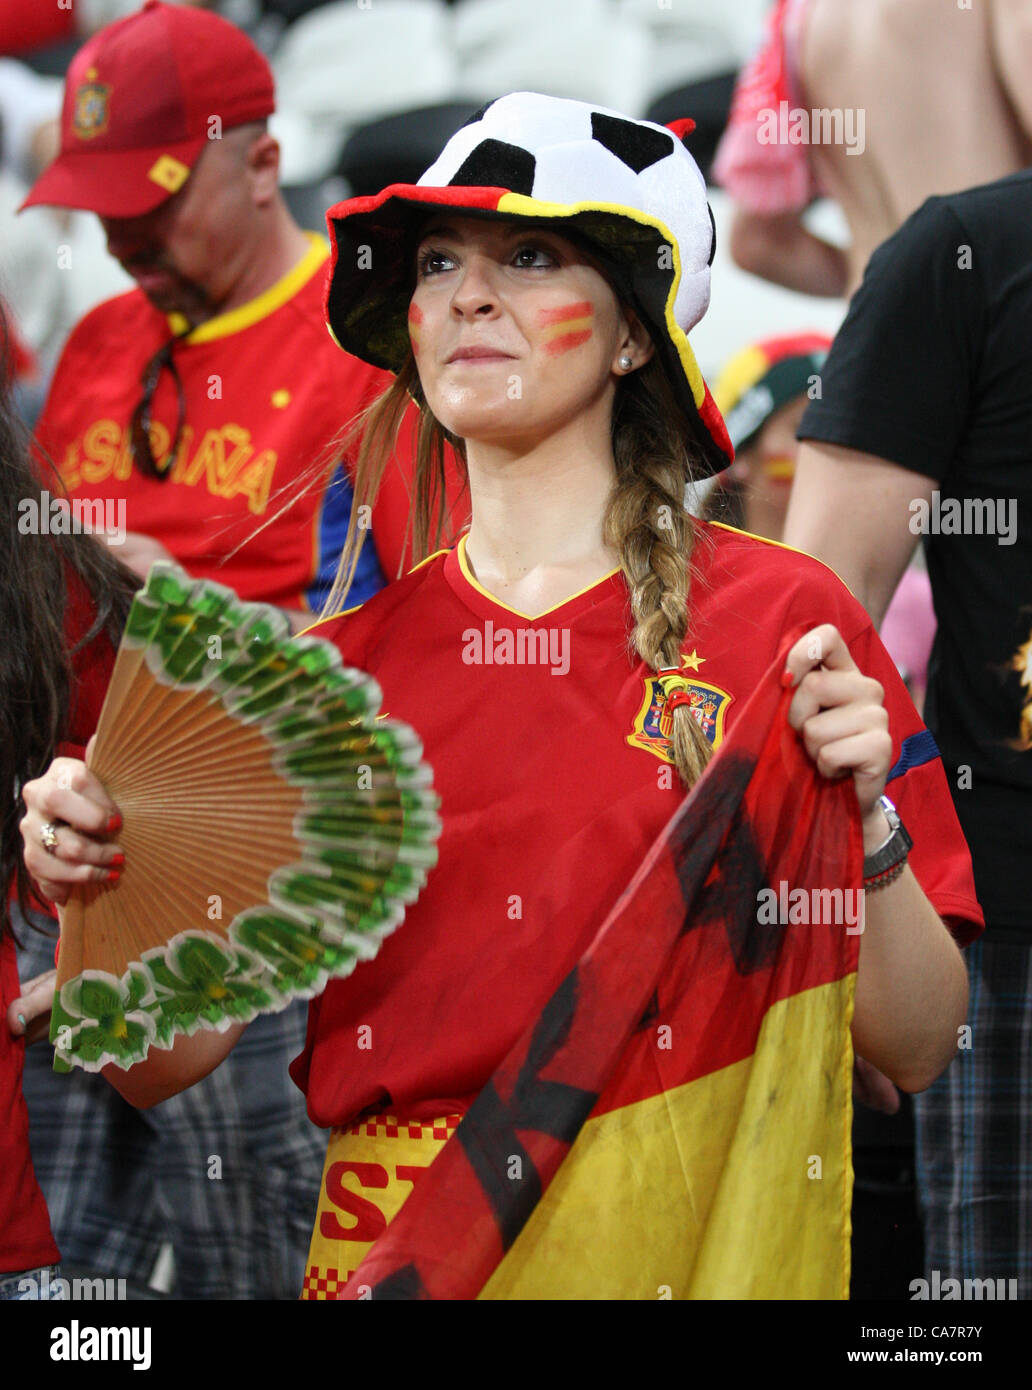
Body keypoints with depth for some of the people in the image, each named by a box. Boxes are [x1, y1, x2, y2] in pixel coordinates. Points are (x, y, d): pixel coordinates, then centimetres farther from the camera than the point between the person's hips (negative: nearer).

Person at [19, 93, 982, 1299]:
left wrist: (863, 819, -19)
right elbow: (164, 1056, 3)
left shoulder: (776, 622, -3)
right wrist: (98, 890, -14)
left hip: (685, 1246, -2)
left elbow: (916, 1051, -4)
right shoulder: (337, 663, 5)